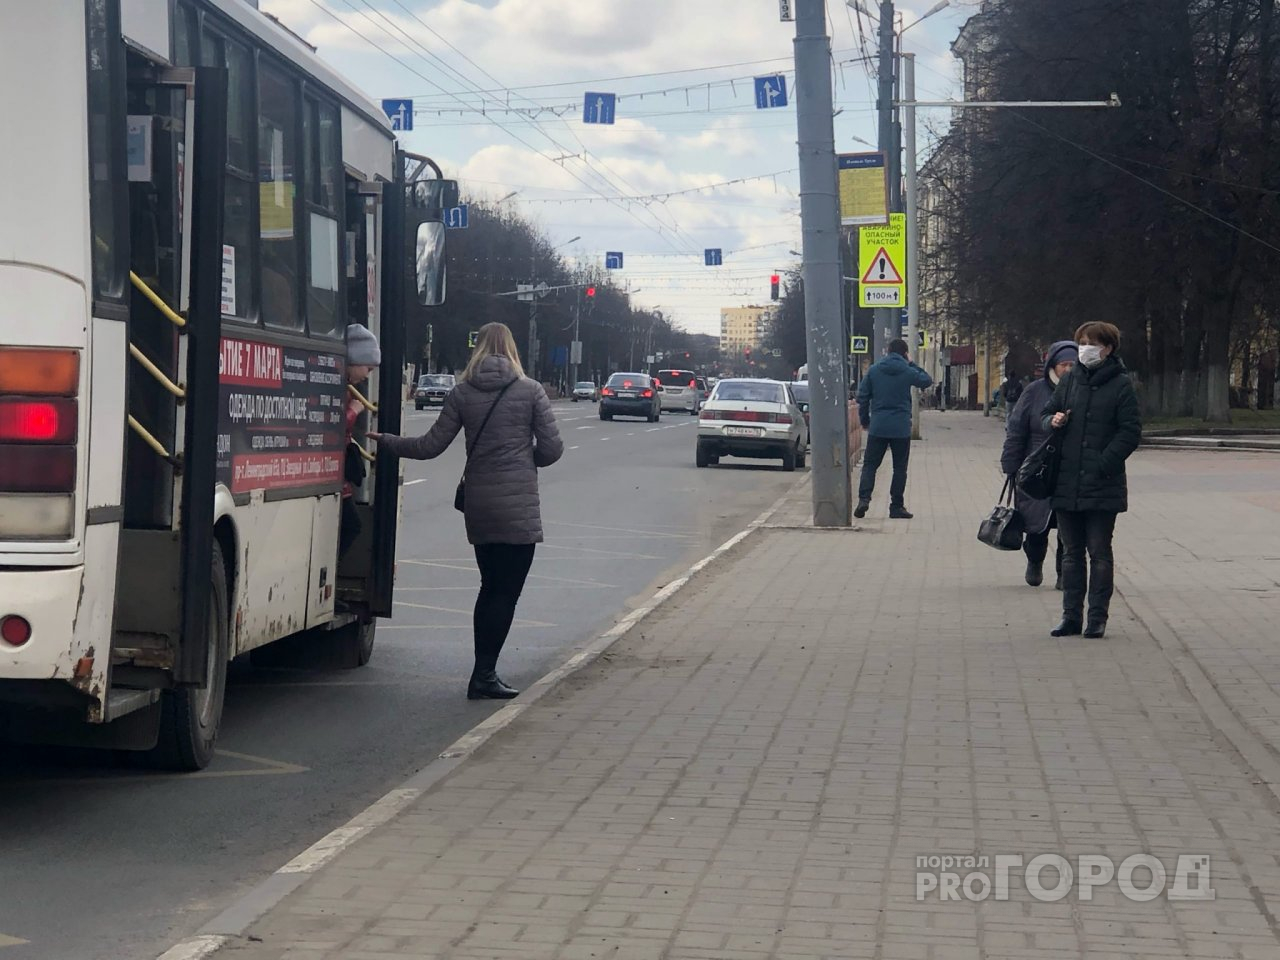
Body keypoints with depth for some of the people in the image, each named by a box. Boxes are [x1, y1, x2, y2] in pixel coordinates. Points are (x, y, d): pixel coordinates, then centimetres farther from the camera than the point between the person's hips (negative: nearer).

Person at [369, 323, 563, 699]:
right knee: (506, 590, 0)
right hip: (518, 504, -4)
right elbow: (551, 449, -4)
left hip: (478, 503, 4)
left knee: (491, 587, 16)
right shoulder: (530, 391, -4)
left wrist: (385, 441, 16)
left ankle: (483, 674, 17)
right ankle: (484, 675, -4)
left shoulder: (462, 393, 2)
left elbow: (431, 446, 2)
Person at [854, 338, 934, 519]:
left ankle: (864, 499, -14)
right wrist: (912, 365, 17)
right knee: (900, 467, 7)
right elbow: (927, 381, 14)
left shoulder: (874, 370, 2)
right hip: (901, 428, -1)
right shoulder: (907, 371, -4)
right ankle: (896, 506, 7)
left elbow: (862, 397, 4)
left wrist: (864, 420, 14)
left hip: (877, 427, 1)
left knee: (870, 464, 5)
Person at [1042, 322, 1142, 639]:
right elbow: (1047, 414, 18)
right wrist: (1053, 420, -6)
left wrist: (1103, 465, -15)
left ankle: (1097, 618, 8)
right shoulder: (1070, 380, 9)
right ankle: (1071, 616, 15)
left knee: (1099, 553, 2)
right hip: (1066, 484, 5)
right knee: (1071, 553, 10)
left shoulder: (1121, 384, -4)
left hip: (1103, 486, -5)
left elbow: (1130, 433, -8)